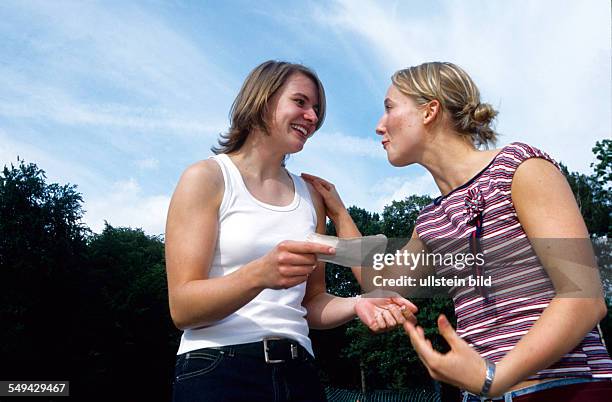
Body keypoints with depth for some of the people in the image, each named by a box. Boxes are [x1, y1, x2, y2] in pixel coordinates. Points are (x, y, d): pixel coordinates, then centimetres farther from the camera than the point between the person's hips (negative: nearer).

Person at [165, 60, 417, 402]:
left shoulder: (310, 196, 9)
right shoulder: (206, 178, -6)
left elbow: (312, 303, 11)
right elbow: (182, 309, -13)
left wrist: (357, 305, -9)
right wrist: (260, 275, -30)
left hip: (298, 374, 5)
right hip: (216, 372, -5)